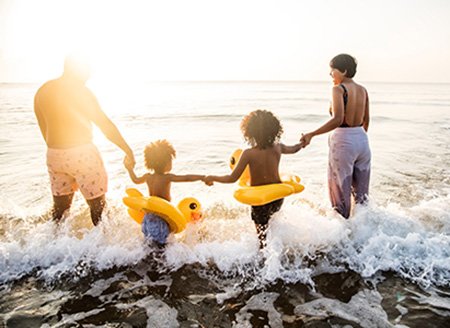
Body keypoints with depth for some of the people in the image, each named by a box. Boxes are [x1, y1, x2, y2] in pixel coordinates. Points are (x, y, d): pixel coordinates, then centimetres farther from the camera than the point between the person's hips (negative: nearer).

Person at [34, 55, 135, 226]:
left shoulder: (42, 91, 10)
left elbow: (45, 130, 14)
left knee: (60, 206, 18)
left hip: (54, 155, 7)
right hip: (82, 153, -6)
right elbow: (105, 124, -11)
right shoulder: (79, 89, -9)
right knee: (97, 204, 5)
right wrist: (128, 150, -7)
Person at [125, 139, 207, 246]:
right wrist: (203, 177, -22)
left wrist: (130, 169, 40)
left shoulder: (148, 177, 3)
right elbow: (186, 178, -24)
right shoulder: (167, 177, -17)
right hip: (162, 214, -7)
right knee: (160, 243, 1)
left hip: (149, 213, 7)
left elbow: (135, 180, 23)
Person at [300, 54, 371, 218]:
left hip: (343, 141, -7)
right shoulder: (363, 90, 8)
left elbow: (337, 120, -27)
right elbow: (366, 121, 15)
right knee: (361, 191, 20)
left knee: (341, 191, 8)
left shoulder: (338, 89, -13)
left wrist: (311, 134, -27)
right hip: (362, 140, 7)